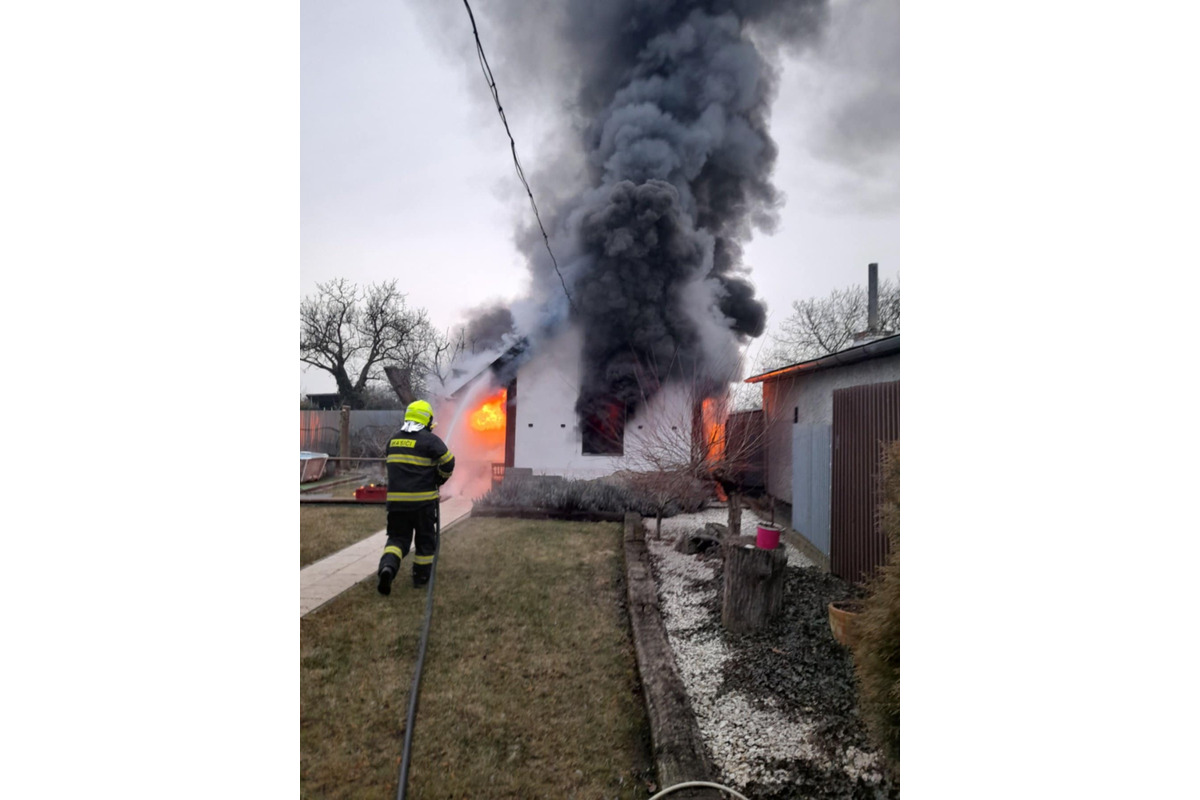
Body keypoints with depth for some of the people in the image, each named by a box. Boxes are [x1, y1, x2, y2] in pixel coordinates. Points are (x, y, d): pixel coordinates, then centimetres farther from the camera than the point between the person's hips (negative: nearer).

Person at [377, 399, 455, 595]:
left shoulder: (394, 440, 10)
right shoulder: (429, 440, -10)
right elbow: (448, 462, -11)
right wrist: (438, 480, 7)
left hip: (396, 498, 4)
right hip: (422, 499, -4)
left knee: (398, 537, 11)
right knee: (425, 539, 14)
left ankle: (388, 566, -14)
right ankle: (421, 576, 22)